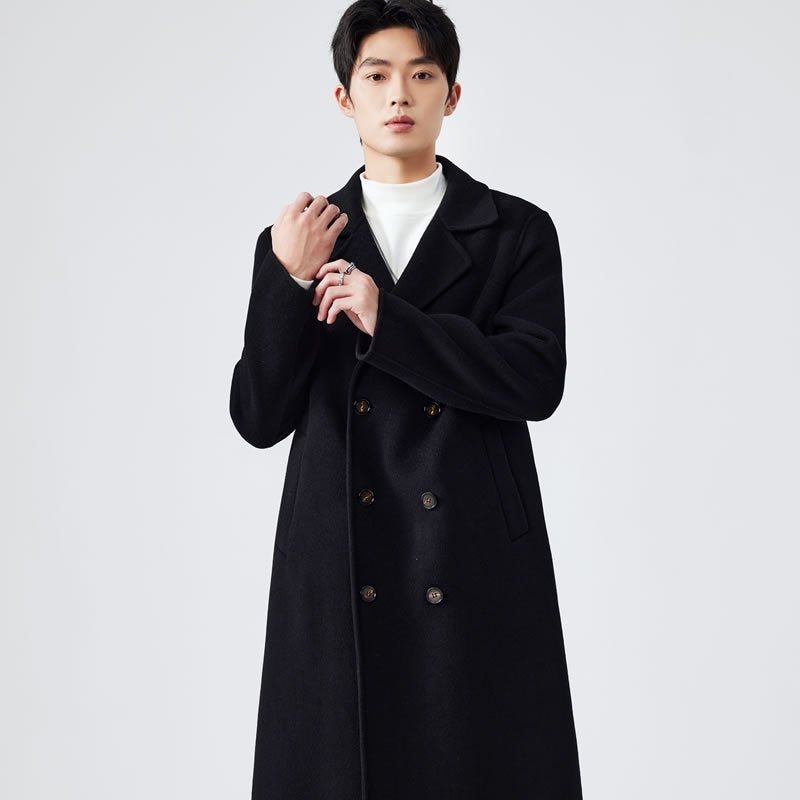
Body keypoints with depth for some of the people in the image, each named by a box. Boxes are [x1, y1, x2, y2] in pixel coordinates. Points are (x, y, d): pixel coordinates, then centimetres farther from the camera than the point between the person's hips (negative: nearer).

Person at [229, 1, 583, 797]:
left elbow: (537, 381, -9)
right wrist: (288, 281, -10)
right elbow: (259, 419, 2)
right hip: (340, 579, 1)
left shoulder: (518, 231, 5)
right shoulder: (297, 242, 8)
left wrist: (386, 320, -15)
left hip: (480, 579, -1)